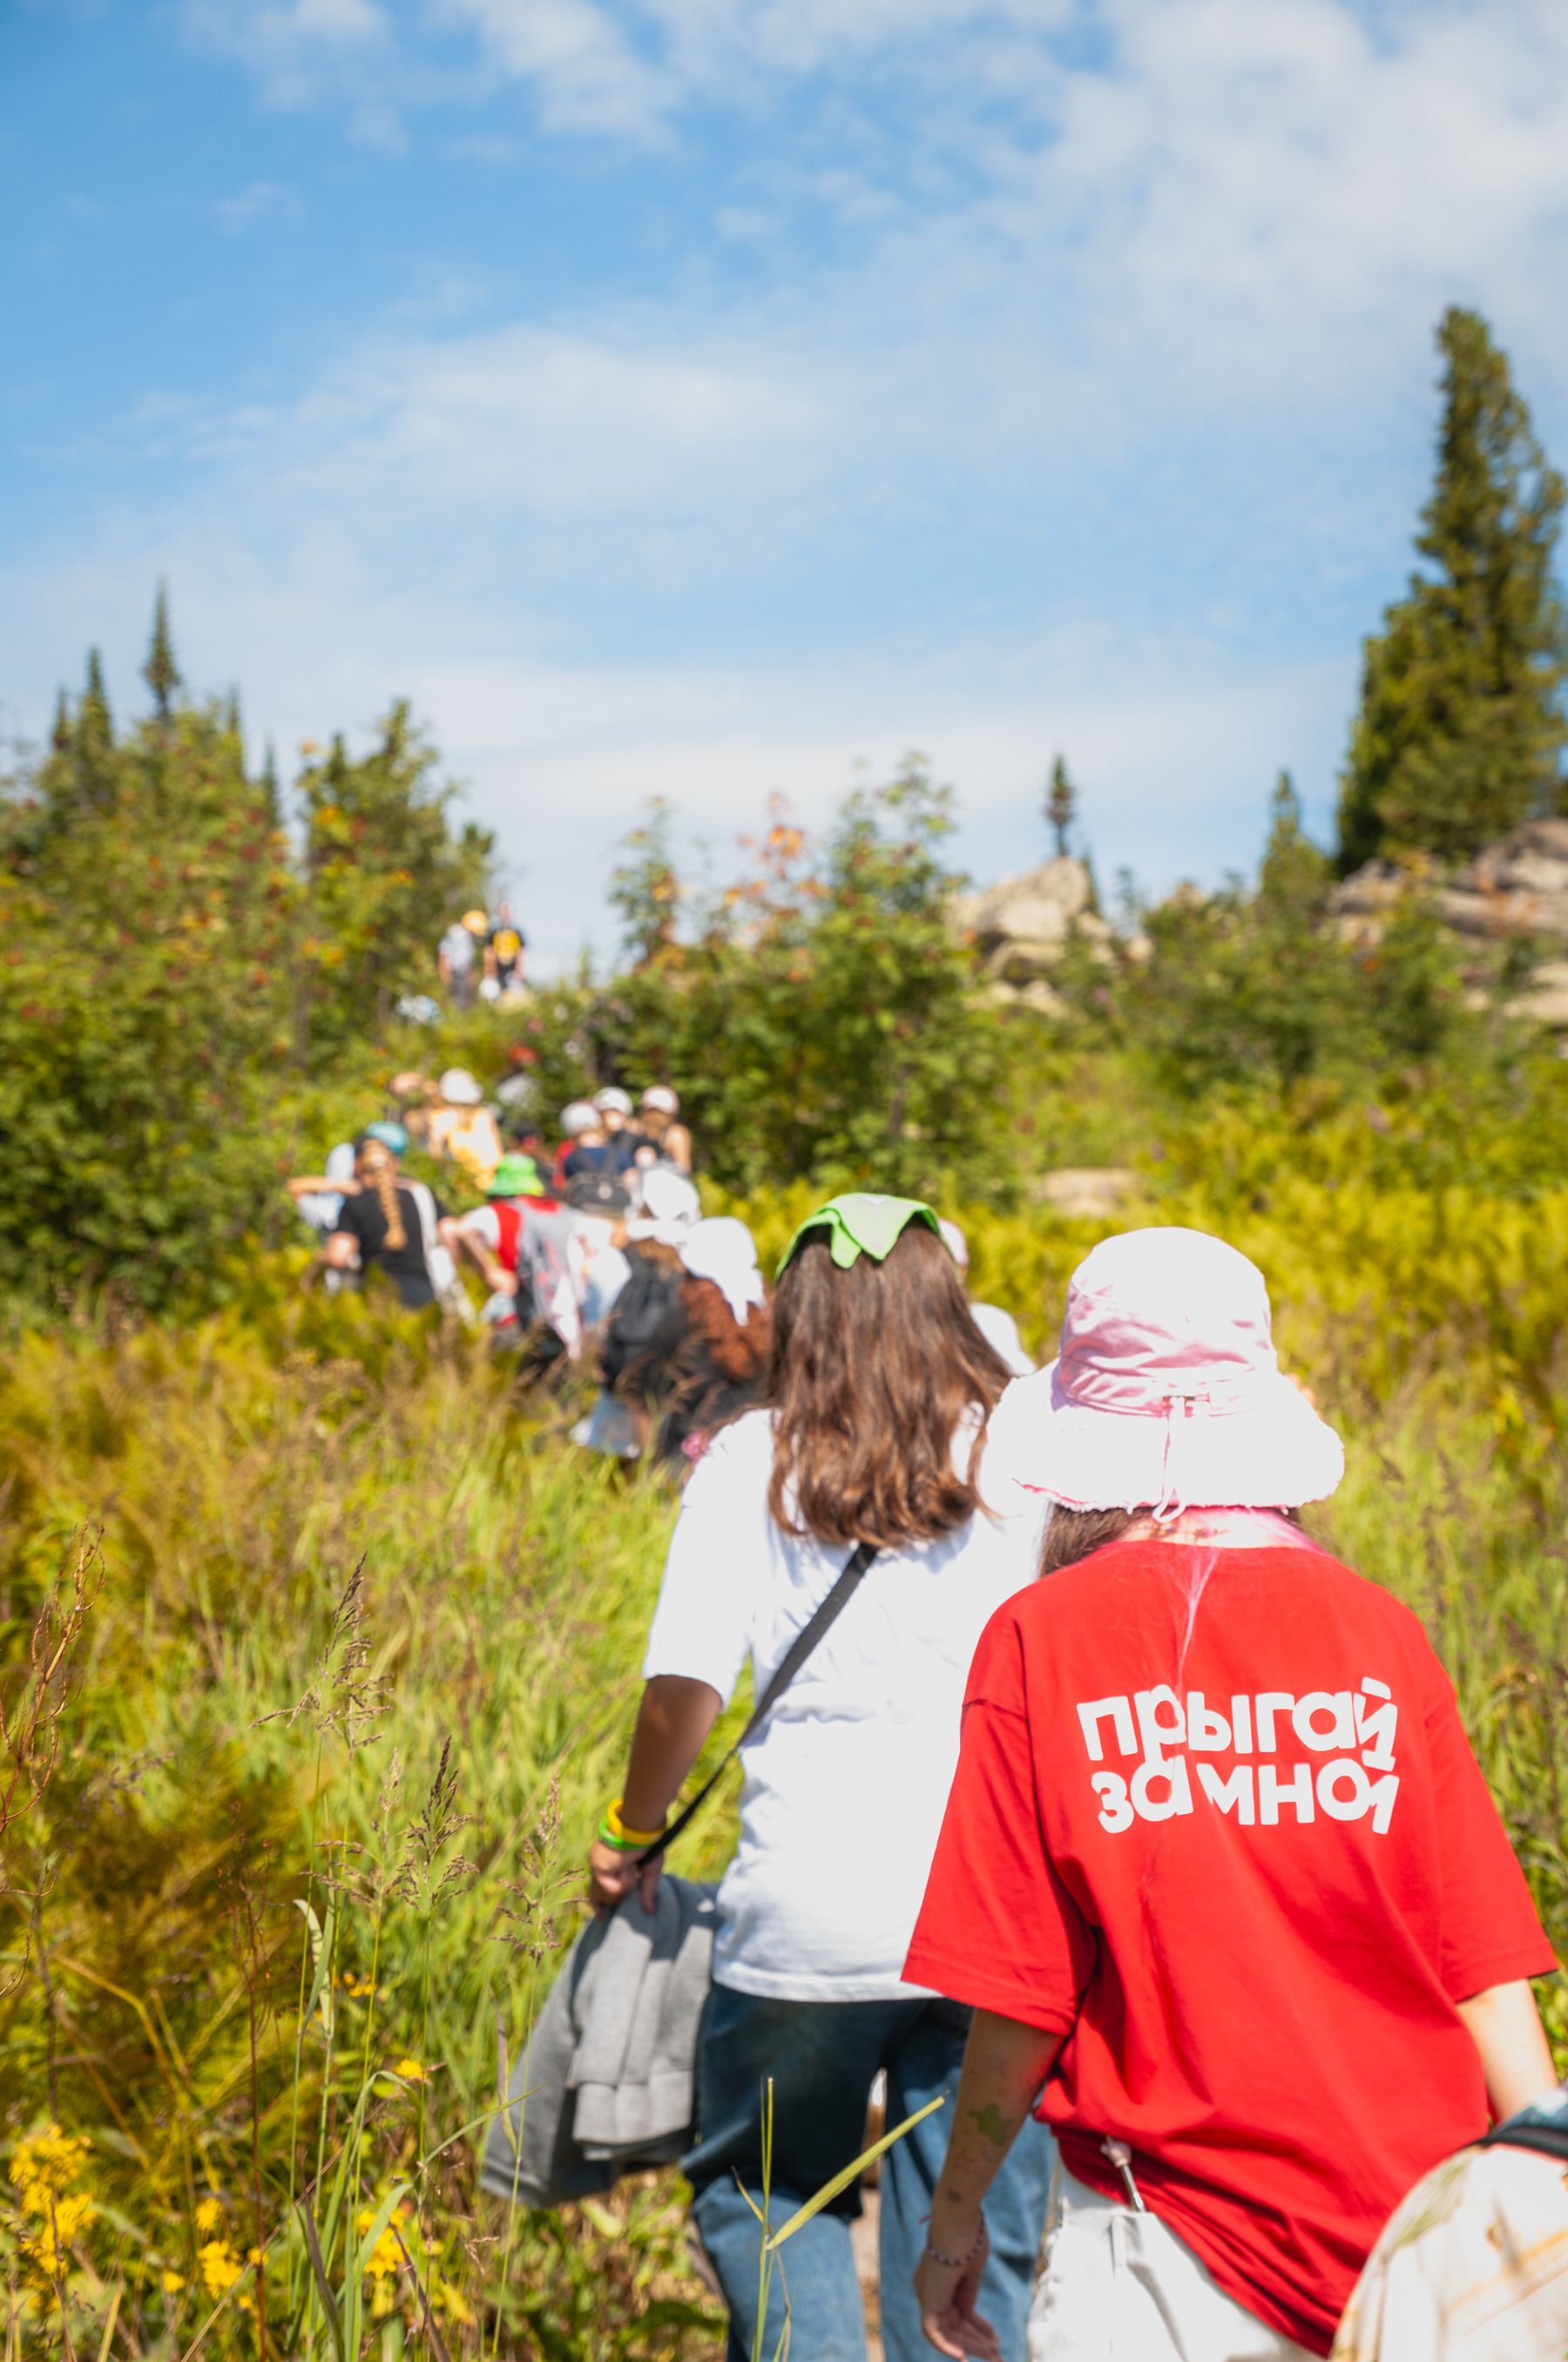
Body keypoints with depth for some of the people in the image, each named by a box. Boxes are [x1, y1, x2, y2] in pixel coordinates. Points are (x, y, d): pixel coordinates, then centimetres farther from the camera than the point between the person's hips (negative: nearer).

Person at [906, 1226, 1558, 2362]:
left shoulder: (1043, 1639, -9)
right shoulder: (1380, 1630, -3)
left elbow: (1022, 2006, -7)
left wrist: (955, 2220, 7)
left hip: (1175, 2240, -3)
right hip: (1412, 2223, 3)